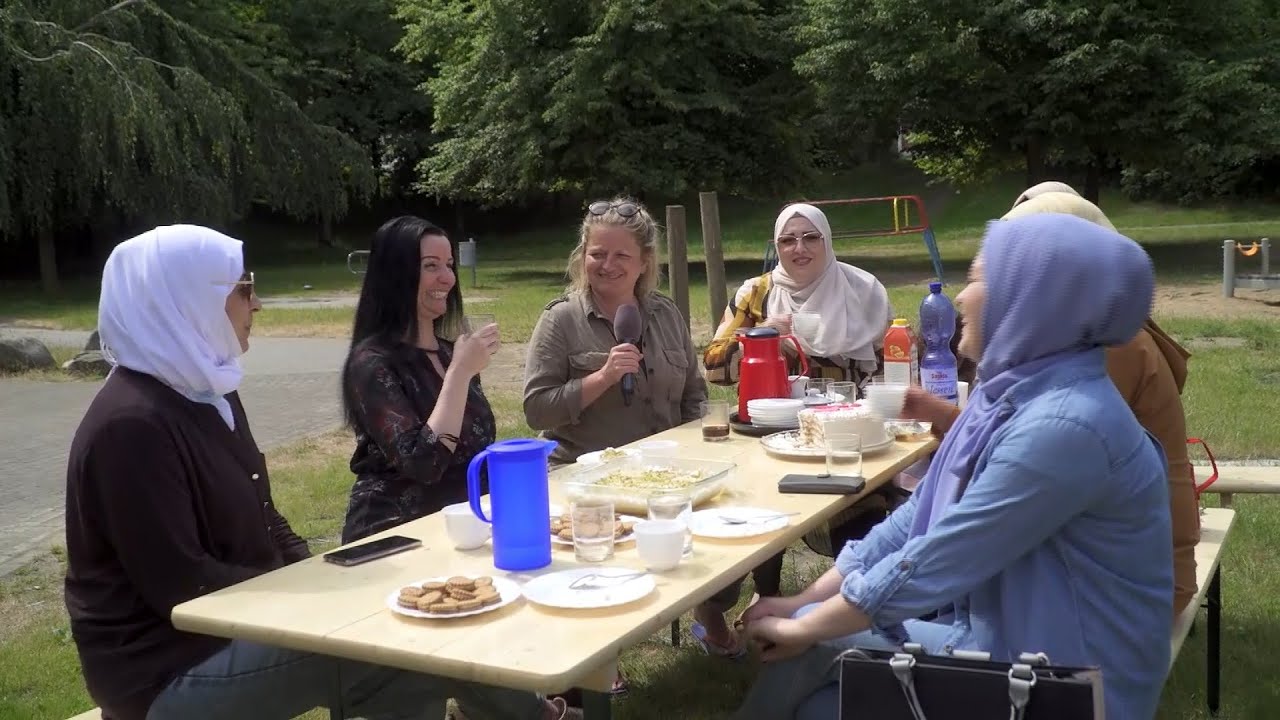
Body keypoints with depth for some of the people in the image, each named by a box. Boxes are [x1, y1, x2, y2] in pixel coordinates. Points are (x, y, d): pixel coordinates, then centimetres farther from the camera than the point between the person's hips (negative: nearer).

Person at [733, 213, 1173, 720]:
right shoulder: (1011, 395, 3)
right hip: (999, 645, 8)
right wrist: (803, 603, 2)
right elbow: (917, 518, 7)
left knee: (811, 648, -6)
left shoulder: (1065, 426, -27)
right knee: (803, 658, 2)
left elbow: (932, 563, -24)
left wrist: (804, 627, -12)